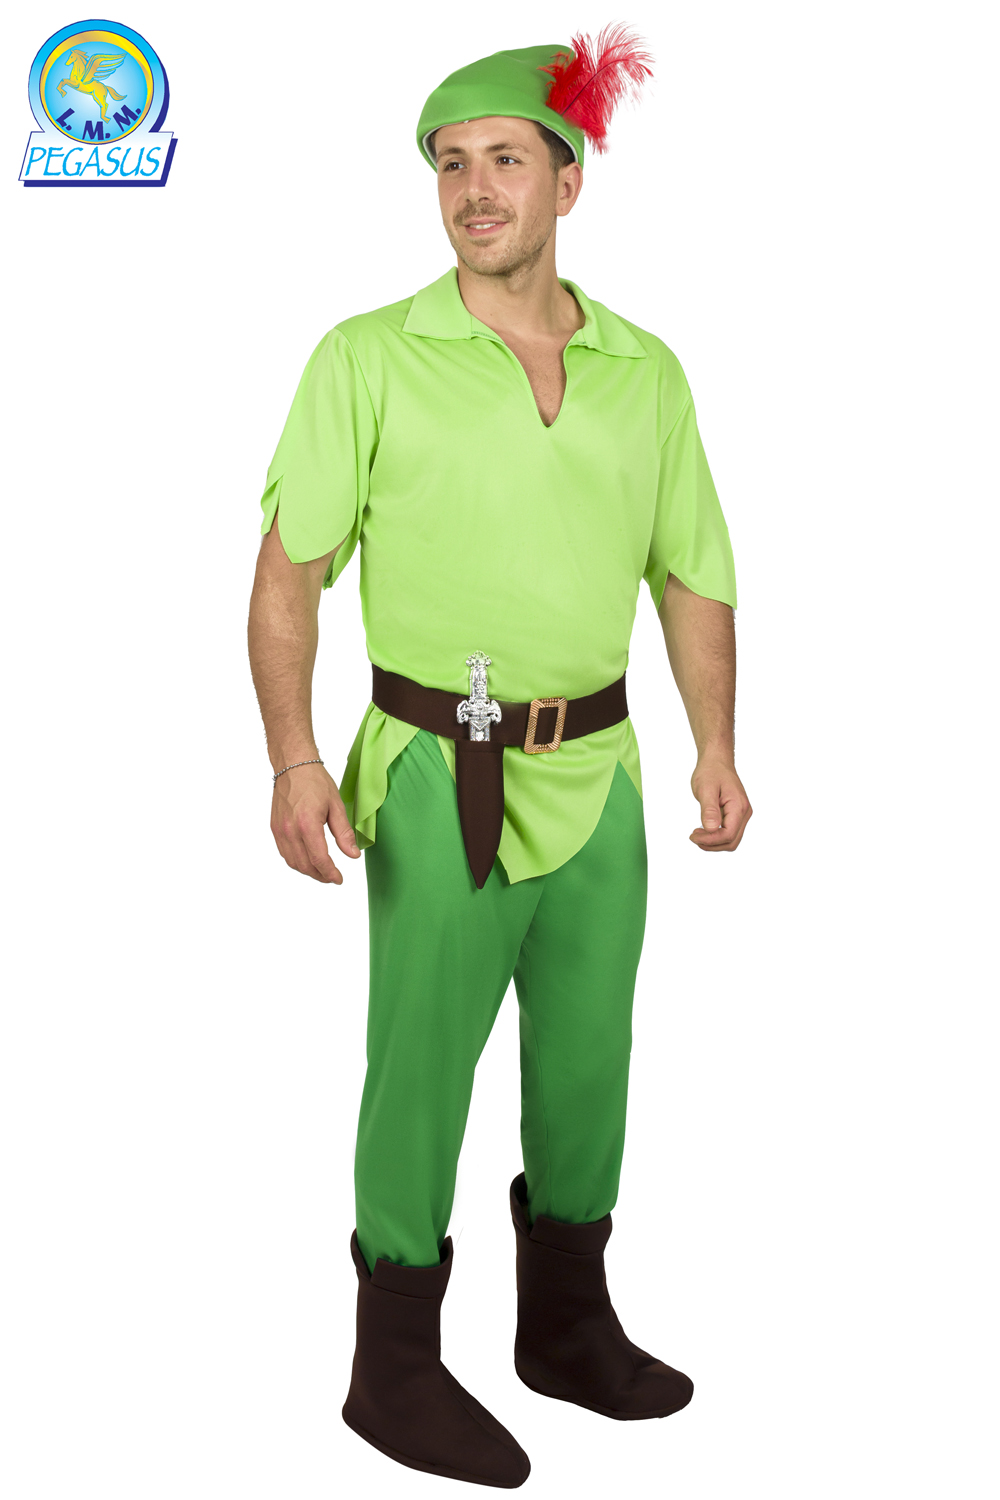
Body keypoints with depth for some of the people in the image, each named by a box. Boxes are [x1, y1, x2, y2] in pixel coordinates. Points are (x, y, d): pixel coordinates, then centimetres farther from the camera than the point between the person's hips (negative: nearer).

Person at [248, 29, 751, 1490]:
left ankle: (568, 1323, 35)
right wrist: (295, 756, -16)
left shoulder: (646, 371, 6)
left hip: (601, 773, 4)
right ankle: (396, 1365, 21)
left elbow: (692, 573, 11)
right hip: (444, 778, -4)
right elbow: (290, 570, -6)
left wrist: (717, 743, 2)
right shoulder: (370, 360, -4)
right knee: (423, 1066, 4)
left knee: (587, 1059, 15)